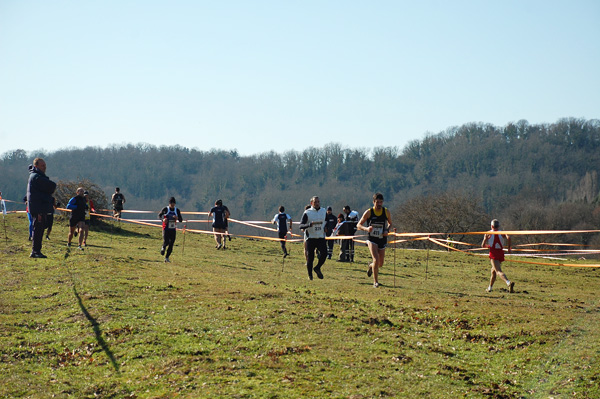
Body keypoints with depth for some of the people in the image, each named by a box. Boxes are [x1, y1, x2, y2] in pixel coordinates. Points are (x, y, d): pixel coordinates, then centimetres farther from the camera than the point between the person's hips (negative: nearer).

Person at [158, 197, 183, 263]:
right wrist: (163, 219, -11)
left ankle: (167, 257, 12)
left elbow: (181, 220, 6)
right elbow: (159, 215, 10)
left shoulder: (177, 210, 4)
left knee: (171, 244, 0)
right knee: (166, 242, -16)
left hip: (173, 229, 3)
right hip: (166, 229, -3)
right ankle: (163, 247, 20)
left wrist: (177, 218, -17)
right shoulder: (165, 209, -4)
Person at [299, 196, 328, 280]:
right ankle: (310, 275, 17)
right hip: (310, 238, -3)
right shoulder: (307, 213, -5)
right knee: (310, 257, 0)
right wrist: (310, 224, -27)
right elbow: (301, 226, -11)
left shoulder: (324, 211, 9)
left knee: (324, 253, -17)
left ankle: (317, 268, 8)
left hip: (321, 238, 3)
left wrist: (325, 227, 6)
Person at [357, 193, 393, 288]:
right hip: (372, 239, -3)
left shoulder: (386, 212, -1)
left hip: (382, 240, 3)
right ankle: (375, 282, -9)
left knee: (380, 264, 9)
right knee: (376, 259, -21)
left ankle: (371, 266, 45)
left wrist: (387, 231, -7)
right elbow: (358, 225, -2)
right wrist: (366, 228, -22)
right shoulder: (368, 212, -8)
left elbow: (390, 223, 15)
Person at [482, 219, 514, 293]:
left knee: (499, 271, -18)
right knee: (493, 271, 22)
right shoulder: (502, 233, 10)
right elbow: (508, 237, -13)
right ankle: (490, 288, 33)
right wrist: (509, 248, -2)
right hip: (501, 253, 4)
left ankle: (508, 283, -44)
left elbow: (483, 245, 7)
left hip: (493, 254, -4)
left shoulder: (488, 233, 7)